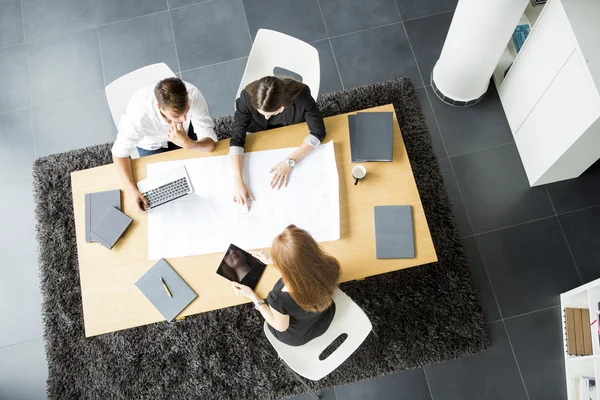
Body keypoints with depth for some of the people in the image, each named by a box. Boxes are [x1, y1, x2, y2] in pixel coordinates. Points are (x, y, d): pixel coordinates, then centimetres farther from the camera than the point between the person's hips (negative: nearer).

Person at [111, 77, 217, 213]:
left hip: (184, 134, 1)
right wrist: (131, 190, -37)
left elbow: (210, 143, -33)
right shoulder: (138, 113, -41)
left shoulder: (192, 94, -38)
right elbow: (119, 152, -24)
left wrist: (188, 144, -54)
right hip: (152, 145, -1)